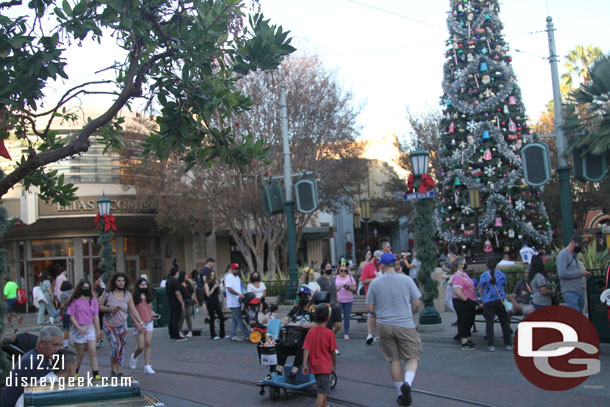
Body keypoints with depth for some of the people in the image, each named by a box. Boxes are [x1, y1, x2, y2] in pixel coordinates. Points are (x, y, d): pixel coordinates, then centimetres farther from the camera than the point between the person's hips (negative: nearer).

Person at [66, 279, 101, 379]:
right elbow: (71, 316, -5)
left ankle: (96, 375, -9)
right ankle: (75, 373, 25)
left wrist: (98, 331, 6)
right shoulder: (75, 301, -3)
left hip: (90, 328, 2)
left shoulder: (93, 301, 7)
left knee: (93, 351, -8)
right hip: (78, 329, -2)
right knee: (80, 354, 6)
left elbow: (96, 317, 8)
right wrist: (79, 327, -16)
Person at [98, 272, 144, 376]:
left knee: (121, 349, 6)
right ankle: (113, 370, 7)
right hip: (109, 324, -3)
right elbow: (99, 306, -1)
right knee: (116, 347, -13)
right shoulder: (107, 293, -5)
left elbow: (133, 310, 6)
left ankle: (119, 371, 16)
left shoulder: (128, 295, 3)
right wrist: (109, 309, -18)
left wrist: (140, 322, 1)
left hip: (122, 325, 3)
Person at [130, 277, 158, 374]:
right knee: (141, 347, -3)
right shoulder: (134, 297, -7)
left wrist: (154, 314, 2)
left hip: (149, 323, 5)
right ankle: (134, 357, 31)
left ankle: (147, 366, 4)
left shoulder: (148, 297, 11)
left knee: (148, 344, 0)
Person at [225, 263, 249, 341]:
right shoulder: (228, 277, -9)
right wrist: (238, 294, -28)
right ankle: (247, 335, -8)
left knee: (235, 320, 11)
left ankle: (232, 335, 16)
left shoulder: (237, 277, 19)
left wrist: (242, 295, 10)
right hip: (233, 303, -9)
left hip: (238, 302, 9)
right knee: (239, 320, -7)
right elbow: (229, 288, -19)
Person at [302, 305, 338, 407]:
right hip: (325, 366, -6)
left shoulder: (310, 331, 0)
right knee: (322, 392, -7)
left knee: (322, 389, 24)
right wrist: (334, 364, 9)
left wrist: (305, 364, -8)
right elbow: (332, 351, -6)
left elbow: (306, 349, -7)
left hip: (313, 366, 6)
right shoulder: (329, 333, -12)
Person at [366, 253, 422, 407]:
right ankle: (407, 383, -17)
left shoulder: (375, 283, -2)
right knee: (412, 358, 8)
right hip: (405, 325, -2)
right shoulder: (406, 280, -5)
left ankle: (401, 394, 18)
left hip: (384, 325, 2)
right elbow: (417, 304, -3)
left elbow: (370, 308, 1)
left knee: (394, 360, 13)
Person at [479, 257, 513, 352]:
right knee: (504, 322, 11)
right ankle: (508, 344, 17)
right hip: (500, 300, 2)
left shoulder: (483, 276, -4)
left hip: (488, 302, -2)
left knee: (489, 322, 1)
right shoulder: (501, 274, 2)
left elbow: (482, 290, 5)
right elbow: (503, 287, 14)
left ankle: (490, 345, -1)